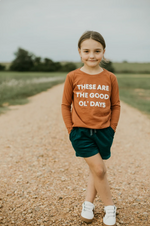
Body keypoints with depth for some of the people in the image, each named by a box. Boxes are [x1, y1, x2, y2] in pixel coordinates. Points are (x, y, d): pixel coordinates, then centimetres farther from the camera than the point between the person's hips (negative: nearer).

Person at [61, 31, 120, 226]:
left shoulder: (110, 78, -2)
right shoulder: (73, 77, -5)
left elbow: (116, 105, 7)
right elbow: (65, 105, 2)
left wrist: (112, 129, 1)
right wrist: (71, 129, -2)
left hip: (103, 132, 2)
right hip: (81, 132, -2)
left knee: (96, 169, 12)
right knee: (99, 169, -4)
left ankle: (88, 204, 33)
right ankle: (110, 208, 17)